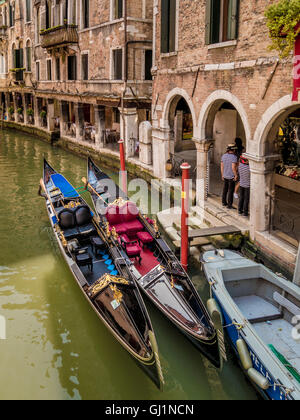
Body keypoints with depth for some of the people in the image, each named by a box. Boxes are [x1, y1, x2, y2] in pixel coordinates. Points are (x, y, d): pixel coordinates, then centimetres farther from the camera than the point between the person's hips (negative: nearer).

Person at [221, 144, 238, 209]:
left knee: (225, 189, 18)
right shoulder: (234, 157, -20)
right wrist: (236, 175, -13)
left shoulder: (224, 156, 0)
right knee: (231, 191, 2)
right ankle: (229, 205, 8)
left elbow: (222, 166, 4)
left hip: (225, 176, 6)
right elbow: (233, 167, -25)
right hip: (231, 177, -6)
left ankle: (224, 202, 28)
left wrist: (222, 175, 14)